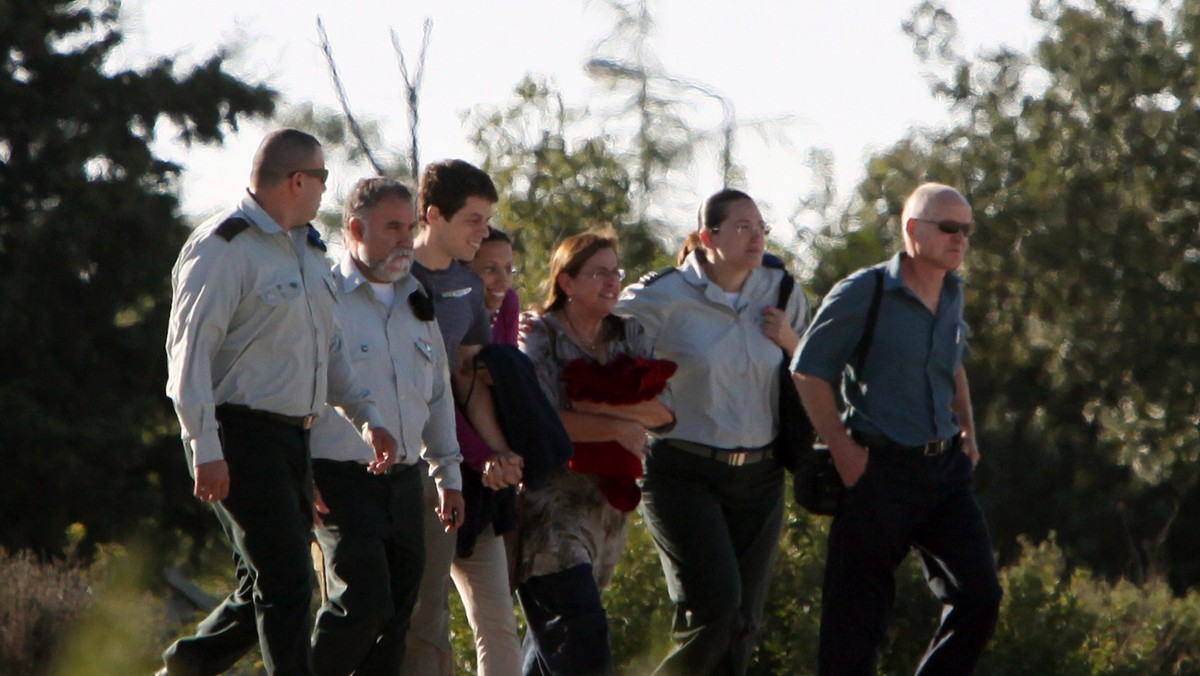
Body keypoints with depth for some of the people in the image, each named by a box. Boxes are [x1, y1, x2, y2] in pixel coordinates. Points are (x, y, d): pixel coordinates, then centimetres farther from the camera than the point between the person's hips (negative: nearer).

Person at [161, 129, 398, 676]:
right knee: (285, 582, -12)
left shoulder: (308, 250, 19)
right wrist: (205, 449, -24)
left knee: (275, 585, 9)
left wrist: (365, 416, 13)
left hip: (292, 436, 9)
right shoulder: (222, 247, -11)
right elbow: (189, 348, -17)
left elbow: (328, 348, 27)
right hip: (239, 434, -9)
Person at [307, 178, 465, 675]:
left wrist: (448, 474, 23)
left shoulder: (416, 303, 17)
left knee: (397, 615, 4)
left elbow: (438, 394, 26)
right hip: (342, 480, -7)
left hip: (404, 481, 7)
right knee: (365, 602, -19)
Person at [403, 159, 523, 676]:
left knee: (496, 619, 4)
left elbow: (469, 377, 12)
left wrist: (496, 452, -4)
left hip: (466, 467, 7)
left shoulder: (468, 288, 14)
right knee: (425, 624, -9)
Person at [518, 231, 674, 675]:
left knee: (554, 633, 12)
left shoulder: (628, 336, 11)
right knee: (583, 628, -17)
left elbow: (664, 411, -1)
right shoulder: (541, 337, -6)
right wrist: (622, 428, -11)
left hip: (608, 502, 6)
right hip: (552, 501, -6)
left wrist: (601, 405, -17)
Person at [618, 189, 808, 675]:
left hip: (758, 475, 5)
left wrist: (790, 342, -1)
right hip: (683, 473, -5)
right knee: (714, 600, -20)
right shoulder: (665, 298, -7)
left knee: (743, 618, 2)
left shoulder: (780, 295, 7)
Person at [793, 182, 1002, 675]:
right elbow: (809, 371, -7)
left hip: (944, 469, 6)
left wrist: (967, 431, 20)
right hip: (880, 471, -6)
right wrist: (843, 449, -11)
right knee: (857, 616, -1)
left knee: (979, 596, -3)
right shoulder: (863, 294, -9)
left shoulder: (953, 294, 12)